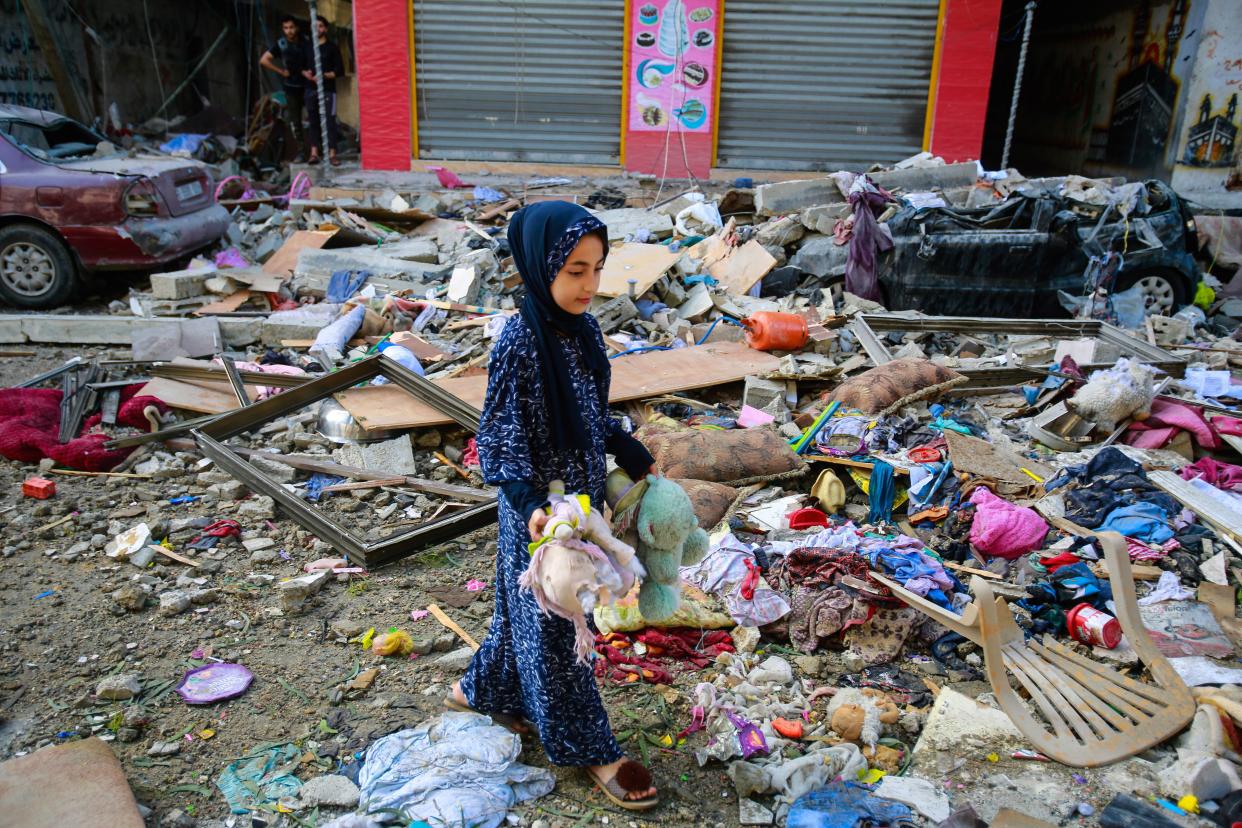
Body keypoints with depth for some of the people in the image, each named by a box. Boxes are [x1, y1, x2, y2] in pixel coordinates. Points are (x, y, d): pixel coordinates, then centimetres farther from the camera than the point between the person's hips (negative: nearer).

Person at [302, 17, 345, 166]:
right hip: (311, 90, 3)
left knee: (330, 121, -8)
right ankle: (314, 153, 3)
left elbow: (340, 70, -2)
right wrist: (305, 73, -4)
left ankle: (332, 154, -7)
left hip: (328, 90, -3)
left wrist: (324, 76, -15)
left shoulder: (332, 47, 4)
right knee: (313, 121, 2)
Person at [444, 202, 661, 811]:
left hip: (583, 496, 8)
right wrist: (530, 504, -31)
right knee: (550, 627, 9)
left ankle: (480, 690, 46)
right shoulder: (519, 343, -21)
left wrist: (634, 457, 19)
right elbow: (502, 439, -19)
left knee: (530, 612, 23)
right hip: (540, 509, -7)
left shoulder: (583, 329, 0)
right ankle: (589, 750, 24)